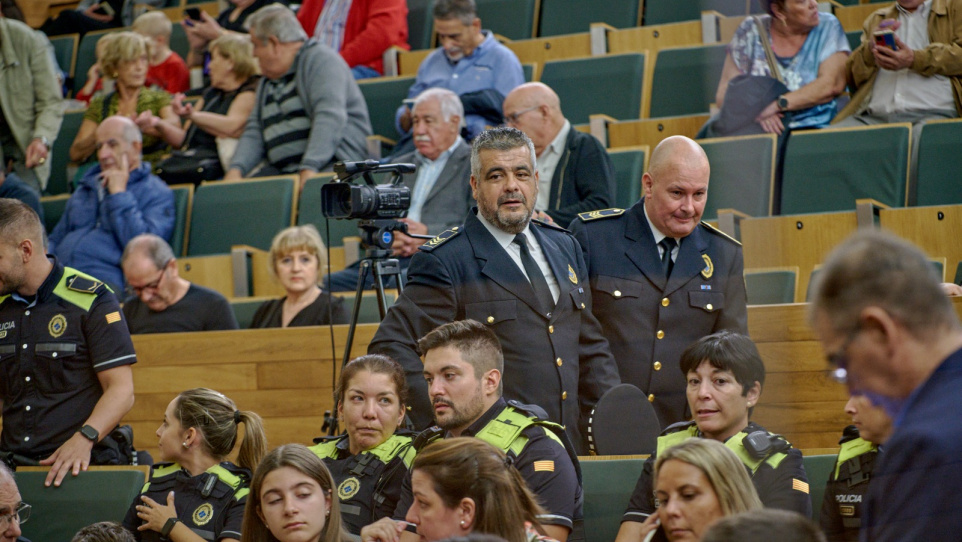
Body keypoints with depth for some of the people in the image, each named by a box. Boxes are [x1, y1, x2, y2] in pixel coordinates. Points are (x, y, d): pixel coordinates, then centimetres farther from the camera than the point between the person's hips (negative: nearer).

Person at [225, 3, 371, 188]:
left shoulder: (321, 59, -3)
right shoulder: (268, 83, 25)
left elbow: (330, 118, -17)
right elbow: (254, 133, 16)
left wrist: (309, 169, -28)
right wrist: (235, 170, -4)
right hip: (282, 169, 7)